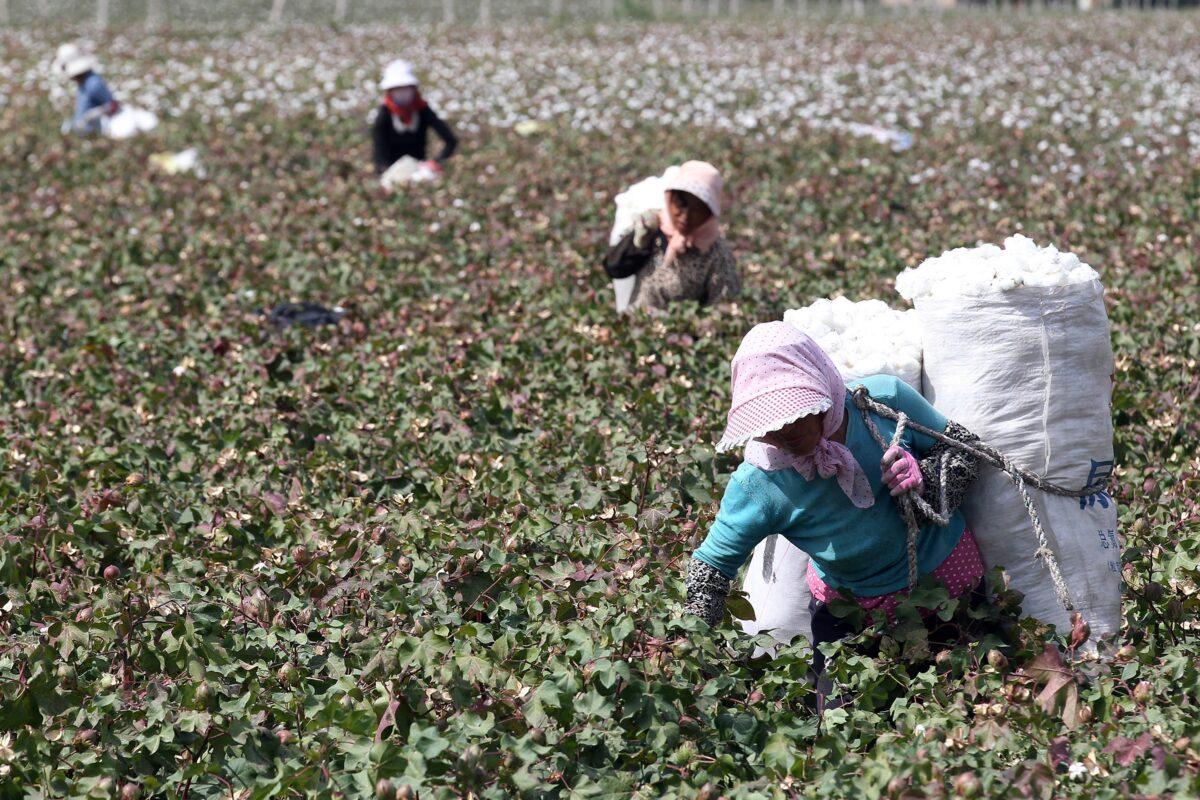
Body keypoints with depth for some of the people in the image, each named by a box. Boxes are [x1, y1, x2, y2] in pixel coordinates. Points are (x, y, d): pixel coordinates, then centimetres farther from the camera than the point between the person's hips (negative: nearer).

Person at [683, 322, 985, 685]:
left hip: (947, 573, 1)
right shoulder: (757, 483, -26)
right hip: (850, 603, -1)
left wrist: (925, 478, -30)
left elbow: (964, 447, -9)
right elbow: (711, 568, -16)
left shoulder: (885, 400, -25)